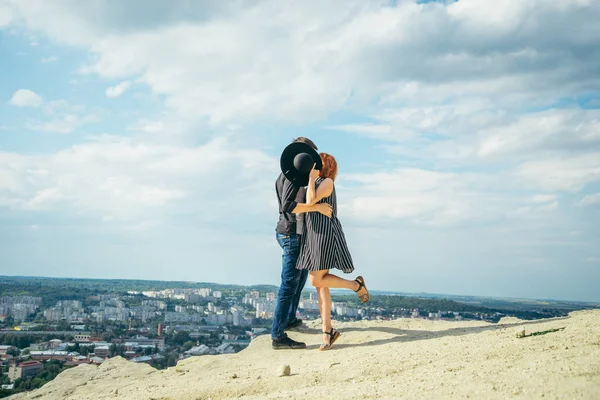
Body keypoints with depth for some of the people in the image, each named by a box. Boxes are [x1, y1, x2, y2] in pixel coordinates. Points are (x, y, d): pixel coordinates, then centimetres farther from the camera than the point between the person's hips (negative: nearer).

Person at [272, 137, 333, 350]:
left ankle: (289, 319, 37)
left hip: (292, 233, 11)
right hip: (292, 235, -11)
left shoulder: (288, 174, 15)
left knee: (301, 275, 24)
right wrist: (317, 207, -26)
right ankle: (278, 336, -9)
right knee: (290, 283, -10)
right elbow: (287, 206, -28)